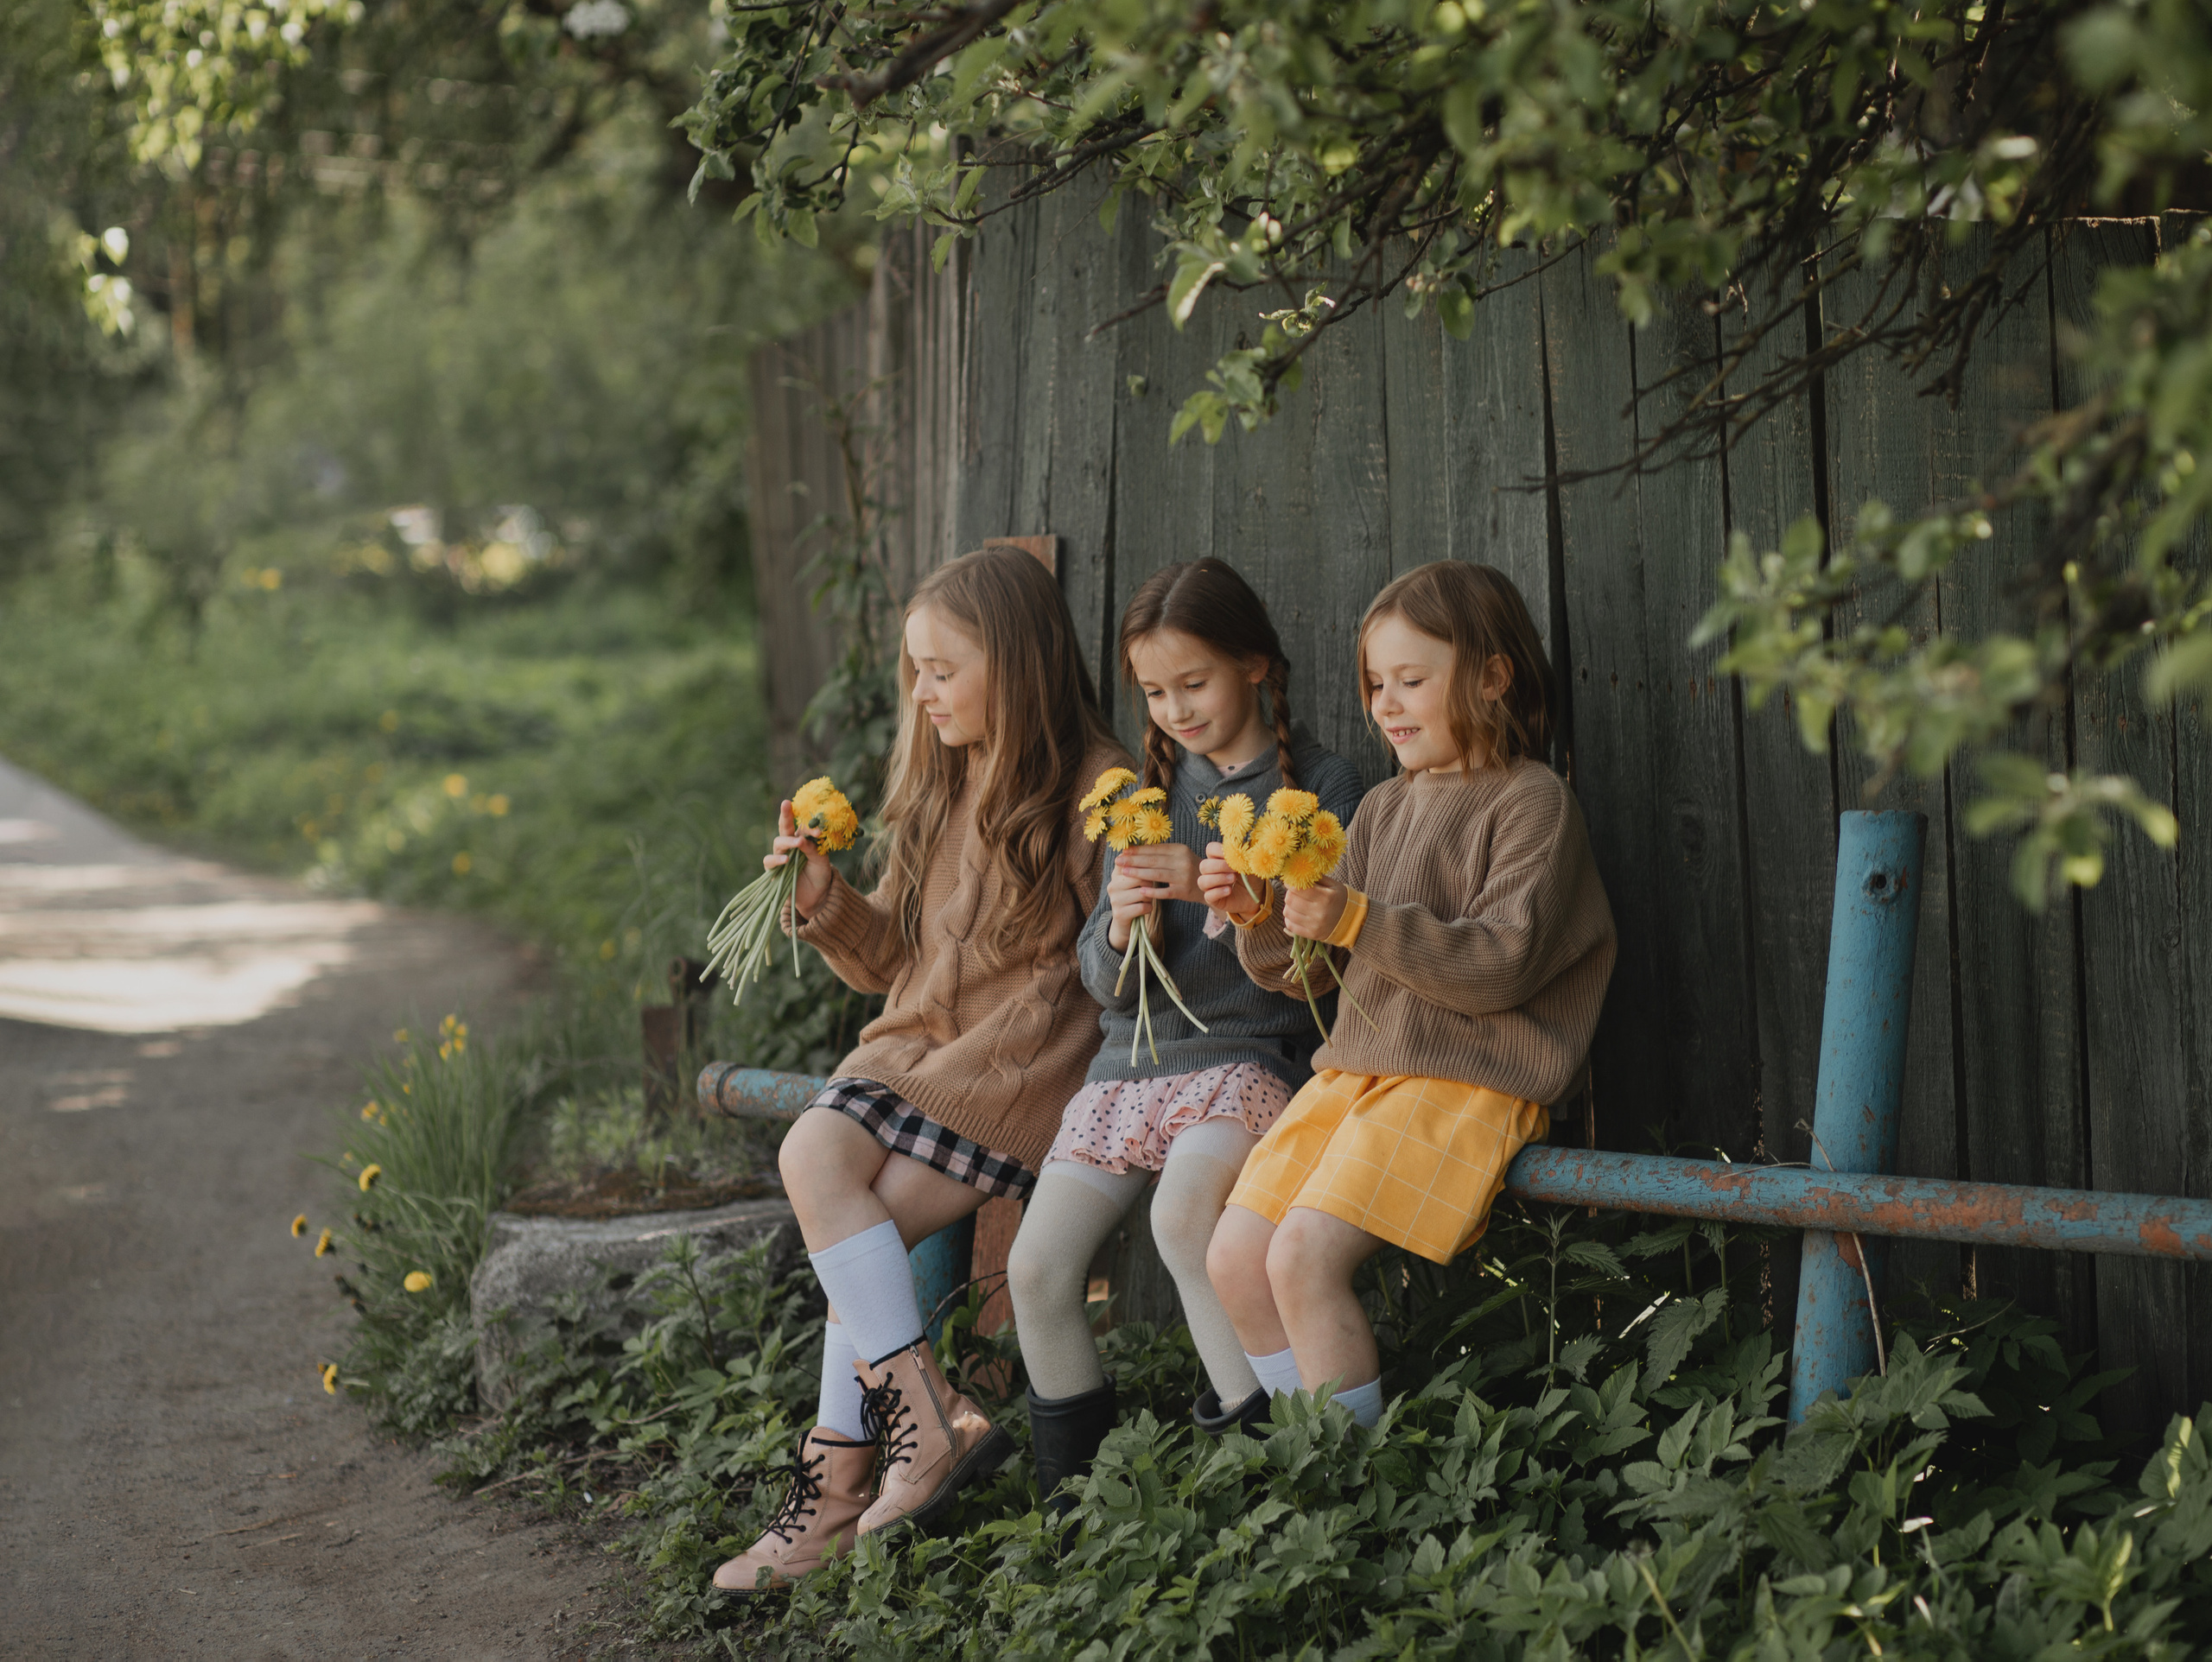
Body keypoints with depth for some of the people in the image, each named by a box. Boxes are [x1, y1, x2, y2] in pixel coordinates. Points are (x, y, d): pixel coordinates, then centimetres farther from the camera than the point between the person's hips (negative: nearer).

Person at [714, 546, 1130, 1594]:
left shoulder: (1095, 789, -6)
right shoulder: (944, 786, 19)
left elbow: (1093, 976, -10)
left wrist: (955, 1074, -17)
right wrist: (828, 904, 2)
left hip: (1018, 1075, -7)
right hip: (917, 1050, 7)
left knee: (863, 1219, -23)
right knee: (813, 1156, -21)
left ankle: (838, 1482, -15)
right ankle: (928, 1421, -22)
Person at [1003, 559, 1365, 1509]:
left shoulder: (1322, 785, 0)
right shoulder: (1153, 793, 14)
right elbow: (1104, 983, 12)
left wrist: (1216, 890, -21)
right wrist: (1119, 928, -12)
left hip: (1251, 1052, -5)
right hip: (1134, 1061, 5)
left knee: (1183, 1209, -36)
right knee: (1036, 1268, -10)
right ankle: (1074, 1505, 6)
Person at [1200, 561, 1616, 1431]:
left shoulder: (1532, 801, -4)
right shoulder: (1383, 807, 18)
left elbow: (1502, 964, -16)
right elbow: (1305, 970, 18)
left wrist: (1359, 921, -22)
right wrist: (1259, 917, -4)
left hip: (1464, 1084, -8)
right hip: (1354, 1069, 8)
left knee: (1305, 1254, -22)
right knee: (1234, 1258, -4)